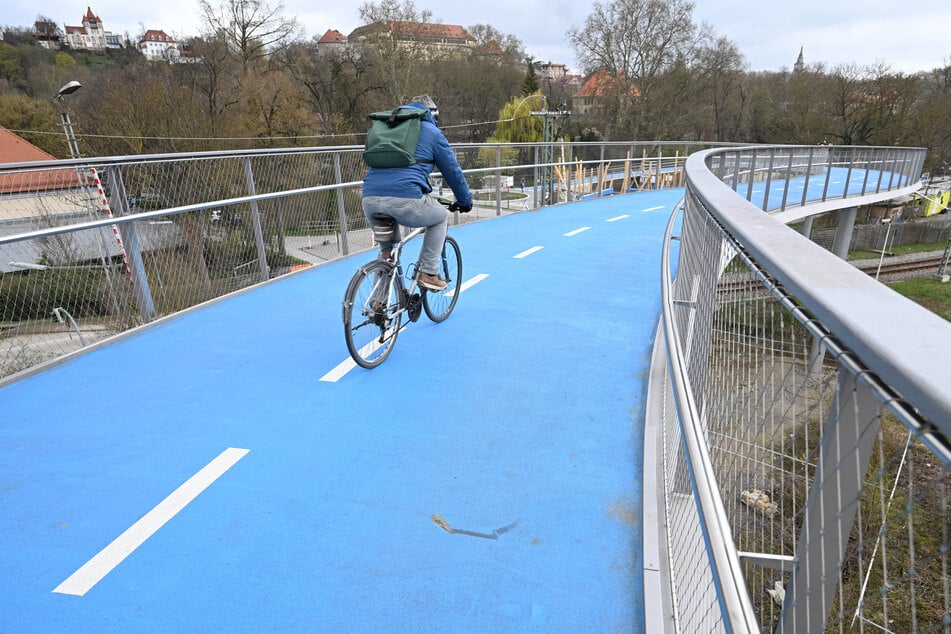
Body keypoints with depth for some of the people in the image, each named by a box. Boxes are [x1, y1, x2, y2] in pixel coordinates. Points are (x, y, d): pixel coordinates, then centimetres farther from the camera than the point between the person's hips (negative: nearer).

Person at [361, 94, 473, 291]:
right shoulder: (432, 132, 15)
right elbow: (453, 170, 20)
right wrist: (465, 200, 34)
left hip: (369, 200, 6)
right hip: (405, 199, -5)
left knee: (386, 243, 34)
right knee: (441, 217, 24)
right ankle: (429, 273, 17)